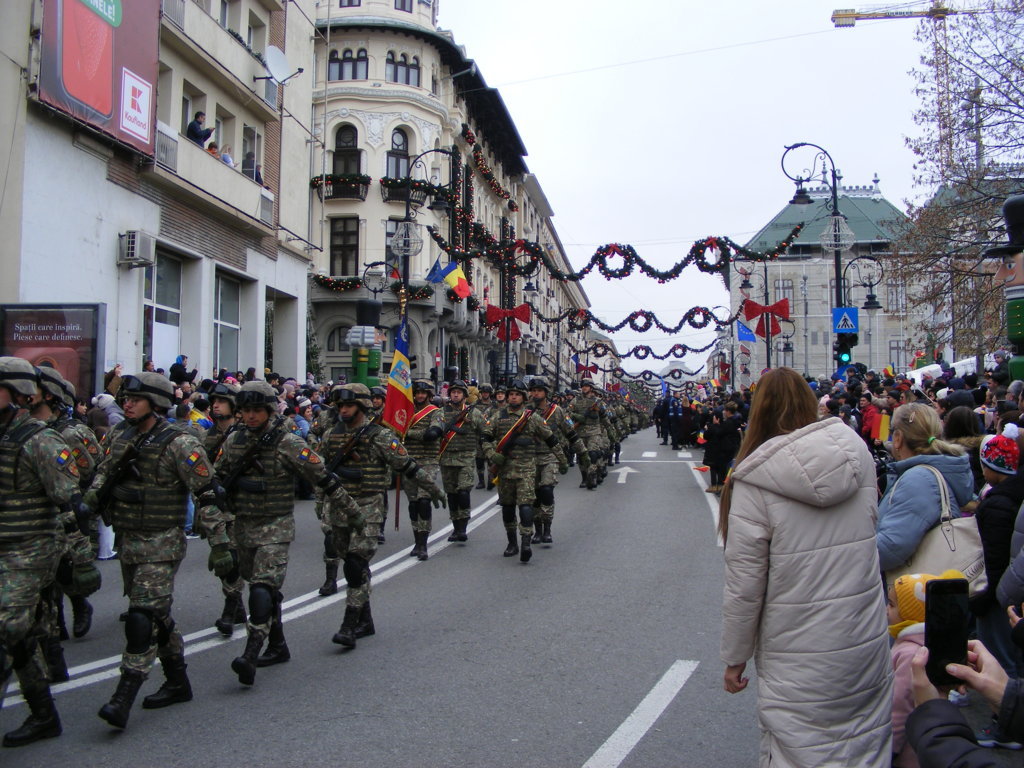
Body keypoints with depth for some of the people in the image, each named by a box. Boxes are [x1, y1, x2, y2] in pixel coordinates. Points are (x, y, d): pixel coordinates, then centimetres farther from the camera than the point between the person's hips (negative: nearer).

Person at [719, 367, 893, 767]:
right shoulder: (859, 456, -1)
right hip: (867, 645, 5)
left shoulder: (755, 479, -15)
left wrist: (735, 658, 0)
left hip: (800, 663, -4)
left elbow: (744, 583, -12)